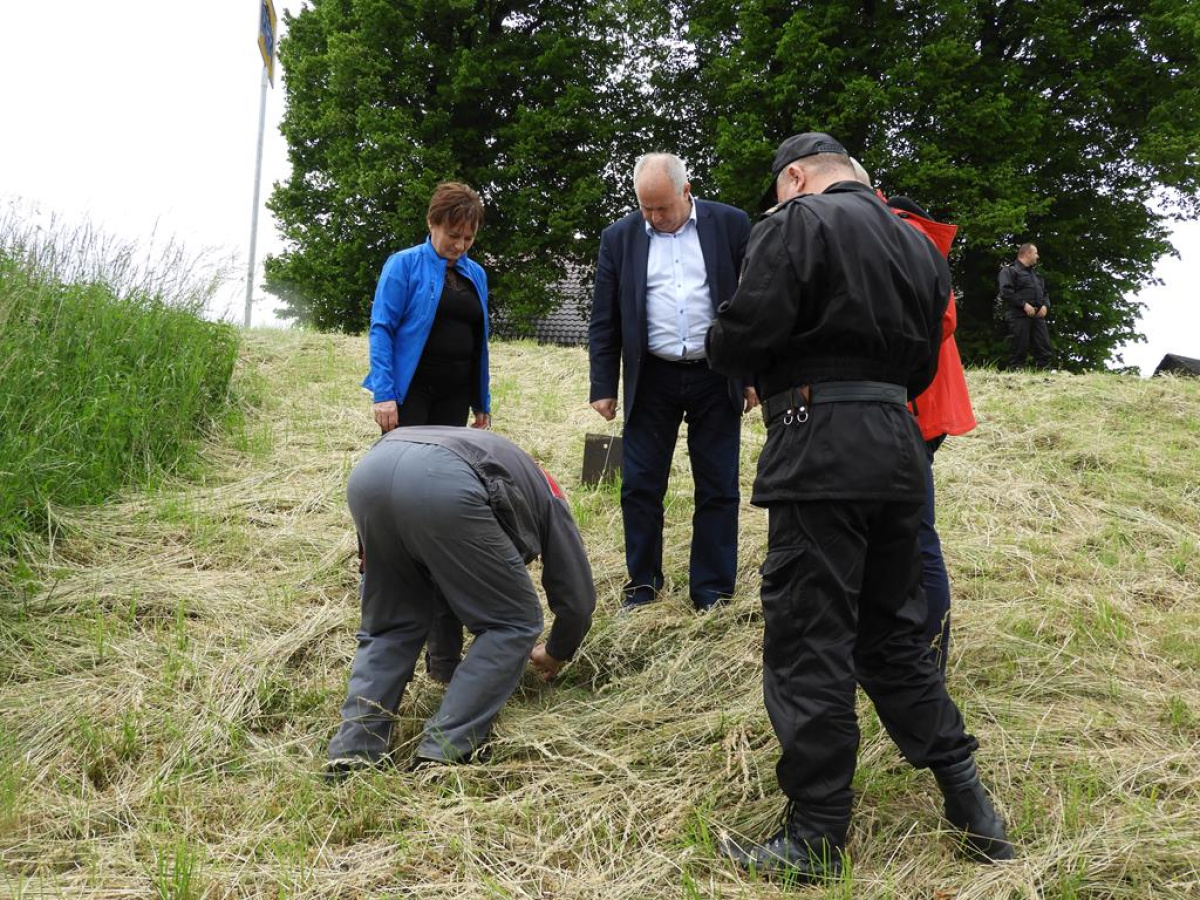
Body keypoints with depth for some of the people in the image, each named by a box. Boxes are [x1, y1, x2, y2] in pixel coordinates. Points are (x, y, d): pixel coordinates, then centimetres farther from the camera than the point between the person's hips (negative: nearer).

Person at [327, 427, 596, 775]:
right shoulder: (547, 498, 32)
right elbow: (577, 598, 31)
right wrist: (554, 655, 50)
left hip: (367, 471, 6)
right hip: (442, 485, -6)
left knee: (389, 624, 25)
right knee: (514, 624, 12)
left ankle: (353, 754, 16)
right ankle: (442, 753, 8)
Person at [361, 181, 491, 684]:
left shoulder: (475, 275, 14)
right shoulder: (404, 266, -3)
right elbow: (381, 329, -8)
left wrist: (482, 405, 17)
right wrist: (383, 394, -17)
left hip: (454, 403, 5)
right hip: (410, 399, -5)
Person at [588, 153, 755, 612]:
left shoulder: (731, 225, 0)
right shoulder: (619, 237, 4)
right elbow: (604, 320, 5)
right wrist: (603, 386, 1)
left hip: (716, 377, -1)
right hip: (651, 380, 1)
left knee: (719, 489, 3)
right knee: (640, 487, 3)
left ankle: (712, 592, 14)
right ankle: (642, 585, 19)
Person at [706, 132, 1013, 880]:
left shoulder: (798, 222, -4)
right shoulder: (918, 244, 18)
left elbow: (743, 336, -14)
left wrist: (720, 346, 7)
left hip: (820, 448, -8)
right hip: (898, 445, 8)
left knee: (809, 645, -1)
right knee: (892, 633, 18)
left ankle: (816, 840, 8)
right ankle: (970, 805, 22)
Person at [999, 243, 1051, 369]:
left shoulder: (1036, 275, 28)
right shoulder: (1009, 270, 2)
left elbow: (1045, 293, 28)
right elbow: (1006, 291, -12)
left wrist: (1045, 306, 5)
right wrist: (1024, 304, -18)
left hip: (1038, 316, 7)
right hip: (1019, 316, -7)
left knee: (1044, 348, -2)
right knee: (1019, 349, -10)